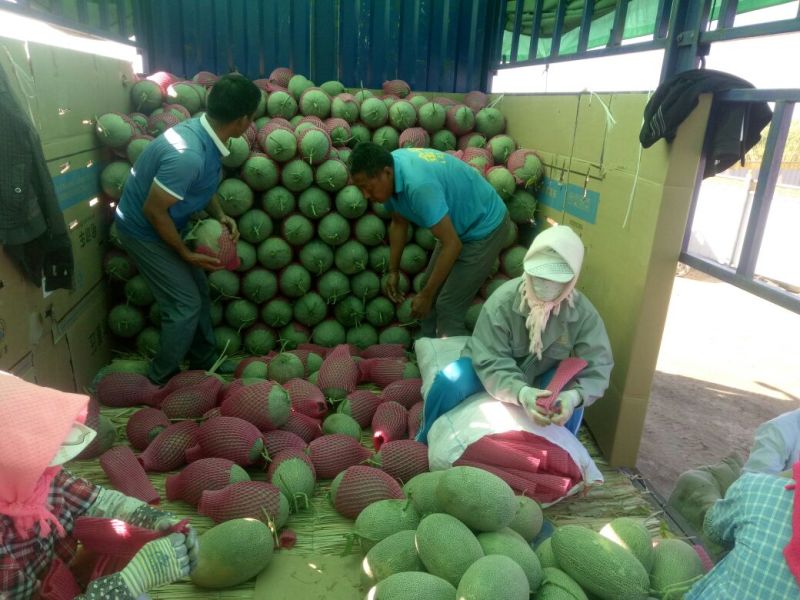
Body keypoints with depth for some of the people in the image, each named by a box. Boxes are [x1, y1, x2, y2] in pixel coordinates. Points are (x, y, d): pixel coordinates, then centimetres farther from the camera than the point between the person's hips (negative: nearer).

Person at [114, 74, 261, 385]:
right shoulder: (189, 155, -36)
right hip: (144, 230, -9)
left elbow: (204, 185, 10)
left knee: (199, 291, 15)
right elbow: (153, 212, -28)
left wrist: (219, 215, -7)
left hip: (166, 225, 9)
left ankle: (204, 362, 33)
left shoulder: (207, 134, -6)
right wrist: (186, 253, -18)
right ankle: (162, 379, 17)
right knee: (186, 304, -3)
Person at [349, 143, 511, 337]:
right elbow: (398, 223, 7)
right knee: (430, 288, 14)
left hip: (485, 227, -9)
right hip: (457, 224, 9)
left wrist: (426, 295, -23)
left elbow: (452, 245, -32)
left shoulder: (418, 185, -36)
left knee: (448, 307, -9)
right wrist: (393, 271, 10)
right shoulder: (390, 165, -9)